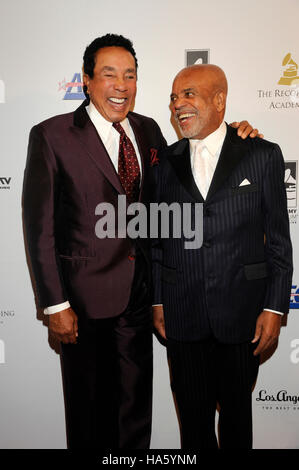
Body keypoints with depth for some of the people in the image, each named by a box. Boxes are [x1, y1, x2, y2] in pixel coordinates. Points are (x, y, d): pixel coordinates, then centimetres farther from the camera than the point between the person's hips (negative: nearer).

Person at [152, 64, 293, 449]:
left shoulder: (263, 156, -1)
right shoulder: (164, 164, 5)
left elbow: (278, 239, -2)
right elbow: (155, 240, 8)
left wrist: (275, 307, -5)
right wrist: (156, 302, 5)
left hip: (242, 315, -1)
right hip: (182, 316, 2)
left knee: (237, 409, 16)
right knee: (193, 414, 14)